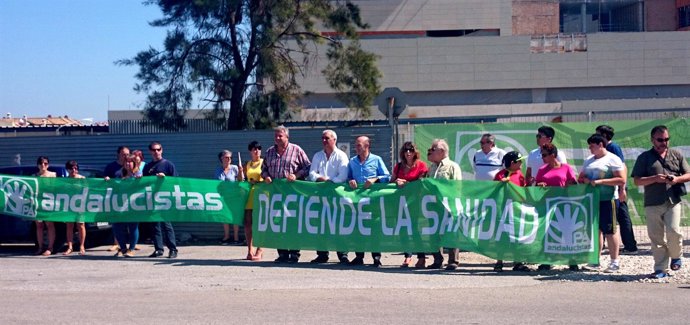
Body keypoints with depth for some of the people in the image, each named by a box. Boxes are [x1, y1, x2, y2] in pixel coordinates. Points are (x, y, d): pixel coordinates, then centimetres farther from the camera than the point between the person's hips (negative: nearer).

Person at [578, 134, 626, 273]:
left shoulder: (613, 159, -4)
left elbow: (622, 180, -12)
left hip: (607, 200, -6)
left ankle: (614, 262, 4)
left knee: (609, 231, -3)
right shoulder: (589, 160, 17)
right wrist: (585, 180, -2)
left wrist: (601, 181, -18)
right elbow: (580, 178, 22)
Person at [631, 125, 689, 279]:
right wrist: (655, 179, -13)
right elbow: (637, 180, 2)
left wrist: (677, 179, -8)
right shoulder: (645, 157, 8)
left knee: (673, 231, -15)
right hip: (652, 204, 0)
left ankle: (676, 256, 14)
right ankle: (661, 269, 10)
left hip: (673, 202, 0)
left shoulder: (677, 155, 12)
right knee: (656, 237, 1)